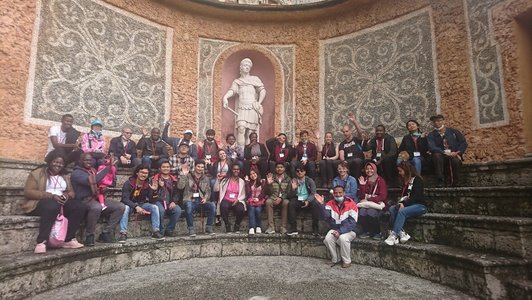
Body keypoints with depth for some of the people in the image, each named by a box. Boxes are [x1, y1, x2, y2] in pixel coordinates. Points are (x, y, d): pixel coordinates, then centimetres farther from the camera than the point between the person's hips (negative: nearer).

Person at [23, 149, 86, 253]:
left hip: (61, 202, 5)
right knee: (53, 206, -41)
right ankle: (41, 242, -36)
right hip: (39, 202, -5)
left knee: (79, 207, -23)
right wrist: (51, 196, -21)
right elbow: (28, 192, -9)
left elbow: (71, 192, 19)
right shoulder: (37, 173, 2)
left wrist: (67, 195, -8)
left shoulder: (64, 177, 20)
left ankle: (69, 240, -18)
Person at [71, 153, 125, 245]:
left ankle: (105, 233, -8)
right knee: (97, 207, -41)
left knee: (121, 206, -10)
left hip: (97, 198, 8)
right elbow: (92, 182, -22)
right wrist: (109, 166, -21)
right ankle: (90, 236, -20)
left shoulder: (93, 171, 19)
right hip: (84, 200, -7)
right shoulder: (76, 173, -4)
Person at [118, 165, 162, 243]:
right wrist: (136, 207, -38)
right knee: (125, 207, -36)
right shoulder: (128, 183, -13)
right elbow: (125, 199, -23)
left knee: (155, 207, -20)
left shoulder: (148, 185, -2)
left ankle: (155, 231, -20)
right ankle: (123, 233, -37)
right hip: (130, 204, -3)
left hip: (141, 204, 3)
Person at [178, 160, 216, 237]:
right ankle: (191, 228, -22)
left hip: (201, 201, 3)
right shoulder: (188, 176, 5)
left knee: (212, 205, -25)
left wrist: (205, 198, -6)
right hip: (190, 200, -3)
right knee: (188, 206, -38)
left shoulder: (205, 178, 16)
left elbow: (208, 191, 14)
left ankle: (209, 227, -11)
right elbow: (180, 186, -9)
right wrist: (184, 175, -17)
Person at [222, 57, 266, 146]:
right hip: (241, 109, 0)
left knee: (250, 133, -5)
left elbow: (262, 91, 1)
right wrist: (225, 97, -26)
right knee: (241, 129, -19)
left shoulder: (255, 79, 12)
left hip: (253, 109, 0)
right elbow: (232, 90, -4)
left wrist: (259, 102, -15)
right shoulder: (237, 81, 15)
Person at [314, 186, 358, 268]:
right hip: (335, 229, 4)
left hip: (349, 231, -3)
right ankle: (335, 259, -1)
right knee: (328, 239, -24)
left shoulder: (351, 204, -15)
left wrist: (340, 231, -25)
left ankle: (347, 261, -9)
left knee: (343, 238, -33)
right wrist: (321, 204, -28)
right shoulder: (330, 204, -2)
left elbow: (352, 223, -18)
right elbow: (325, 217, -16)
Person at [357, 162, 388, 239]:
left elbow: (383, 197, -9)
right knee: (362, 211, -29)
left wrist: (368, 199, -13)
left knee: (371, 212, -33)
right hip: (365, 204, 3)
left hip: (377, 203, -3)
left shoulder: (380, 180, -2)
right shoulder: (364, 180, 9)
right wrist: (362, 185, -8)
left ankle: (377, 233, -12)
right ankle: (366, 232, -10)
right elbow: (361, 197, 6)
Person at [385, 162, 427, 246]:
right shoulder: (405, 181, 17)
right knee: (392, 209, -19)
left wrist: (404, 204, -24)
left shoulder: (417, 179, -5)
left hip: (420, 205, -7)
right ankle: (401, 233, -28)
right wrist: (400, 203, -5)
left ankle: (394, 235, -35)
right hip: (408, 204, 7)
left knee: (402, 211, -33)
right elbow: (404, 195, 17)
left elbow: (416, 196, -16)